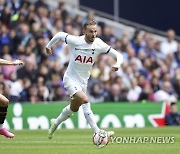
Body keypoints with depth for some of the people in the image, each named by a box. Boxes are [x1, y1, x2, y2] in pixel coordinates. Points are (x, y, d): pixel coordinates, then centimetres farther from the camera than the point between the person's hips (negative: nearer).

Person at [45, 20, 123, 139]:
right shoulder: (75, 41, -21)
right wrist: (48, 46, 12)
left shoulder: (99, 44, -14)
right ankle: (97, 132, -31)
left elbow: (118, 55, -10)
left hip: (83, 81, 5)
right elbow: (59, 35, -3)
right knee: (85, 100, -28)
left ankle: (56, 123, 48)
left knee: (74, 108, 20)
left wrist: (117, 64, -32)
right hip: (70, 79, -5)